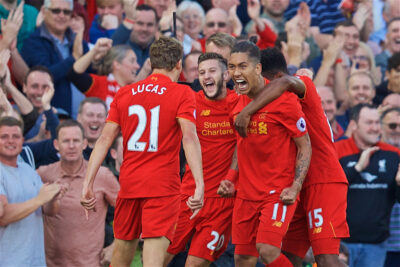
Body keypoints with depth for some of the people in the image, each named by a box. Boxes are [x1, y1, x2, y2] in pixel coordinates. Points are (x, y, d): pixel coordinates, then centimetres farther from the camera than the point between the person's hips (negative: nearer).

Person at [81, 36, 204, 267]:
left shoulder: (124, 94, 10)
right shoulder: (182, 94, -2)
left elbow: (105, 139, 5)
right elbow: (189, 137, -15)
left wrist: (88, 184, 4)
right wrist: (200, 185, -21)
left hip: (129, 184, 4)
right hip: (163, 187, -4)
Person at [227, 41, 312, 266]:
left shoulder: (283, 100, -13)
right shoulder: (239, 102, 7)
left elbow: (305, 147, -8)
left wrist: (295, 188, -18)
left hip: (279, 192, -6)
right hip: (247, 193, 6)